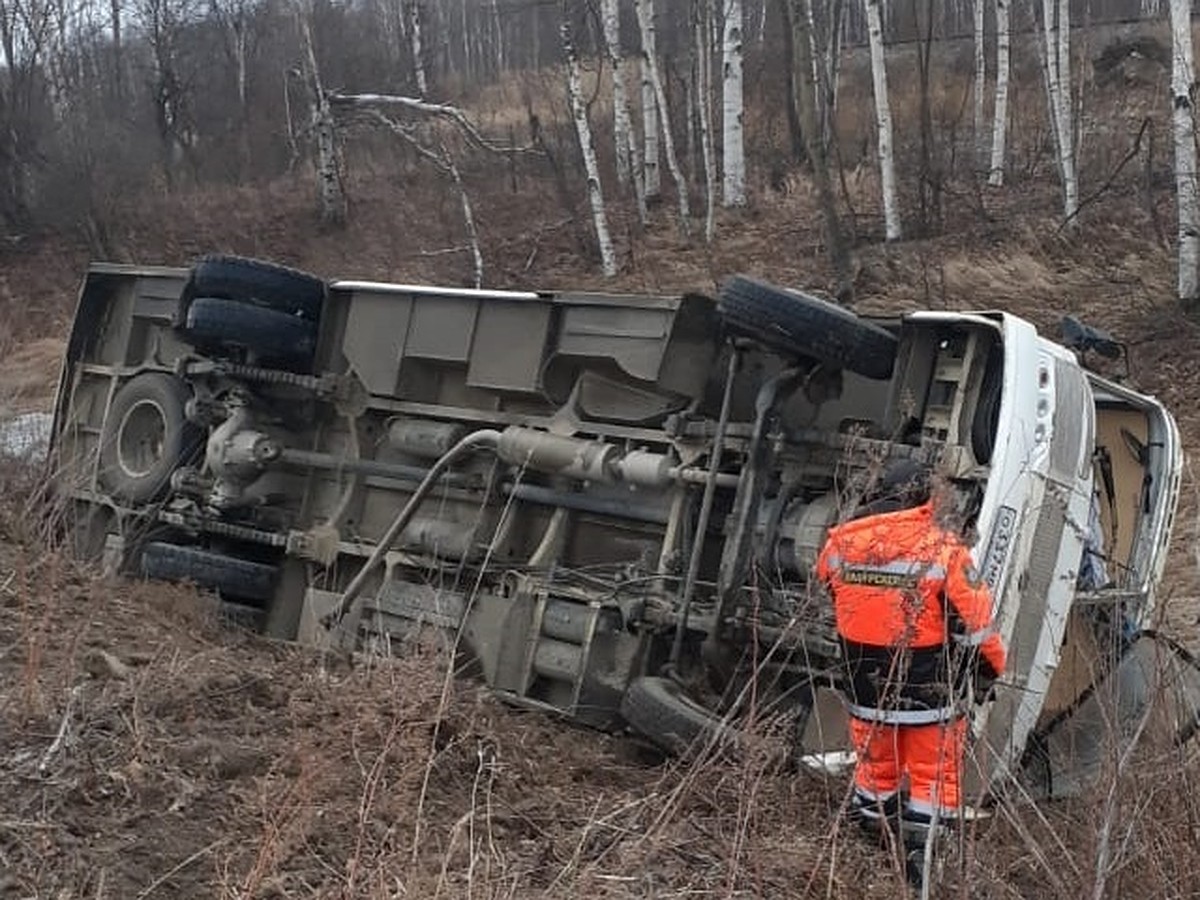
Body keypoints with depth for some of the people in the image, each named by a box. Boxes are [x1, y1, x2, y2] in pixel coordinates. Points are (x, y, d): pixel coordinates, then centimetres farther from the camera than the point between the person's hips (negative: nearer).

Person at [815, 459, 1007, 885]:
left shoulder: (841, 541, -8)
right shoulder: (942, 548, -18)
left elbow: (825, 583, 14)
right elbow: (974, 618, -11)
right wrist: (991, 664, 6)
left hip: (867, 684, 4)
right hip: (928, 688, -4)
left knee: (875, 763, 22)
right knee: (934, 771, 12)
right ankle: (922, 856, 13)